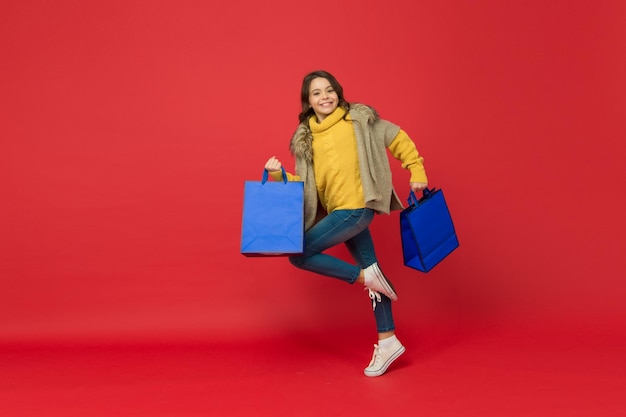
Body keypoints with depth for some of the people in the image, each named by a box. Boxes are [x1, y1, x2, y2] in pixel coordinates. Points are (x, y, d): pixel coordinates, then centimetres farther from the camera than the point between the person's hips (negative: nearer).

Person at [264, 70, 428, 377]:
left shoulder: (359, 119, -3)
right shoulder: (305, 137, 11)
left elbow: (397, 139, 4)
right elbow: (304, 183, 9)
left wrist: (416, 172, 1)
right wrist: (279, 175, -7)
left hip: (355, 208, -6)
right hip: (338, 212, 6)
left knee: (299, 254, -13)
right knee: (370, 275, 12)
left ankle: (366, 276, -1)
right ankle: (387, 341, 23)